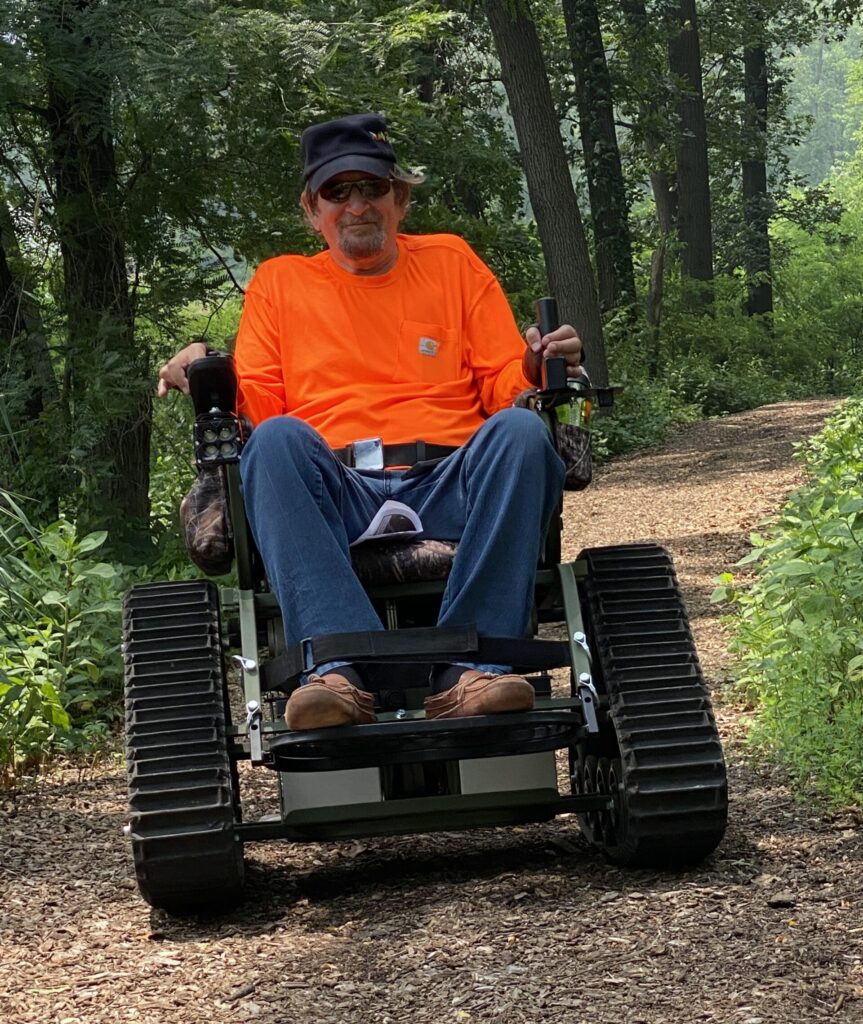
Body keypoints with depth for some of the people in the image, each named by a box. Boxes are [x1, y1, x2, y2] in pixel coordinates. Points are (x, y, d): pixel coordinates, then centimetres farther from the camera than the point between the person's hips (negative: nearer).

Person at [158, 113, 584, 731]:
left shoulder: (451, 262, 21)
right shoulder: (279, 282, 21)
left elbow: (502, 388, 14)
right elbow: (256, 405, 12)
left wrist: (533, 373, -8)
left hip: (449, 491, 1)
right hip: (333, 500, 0)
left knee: (520, 430, -30)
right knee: (276, 439, -32)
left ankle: (469, 667, -40)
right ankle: (339, 671, -47)